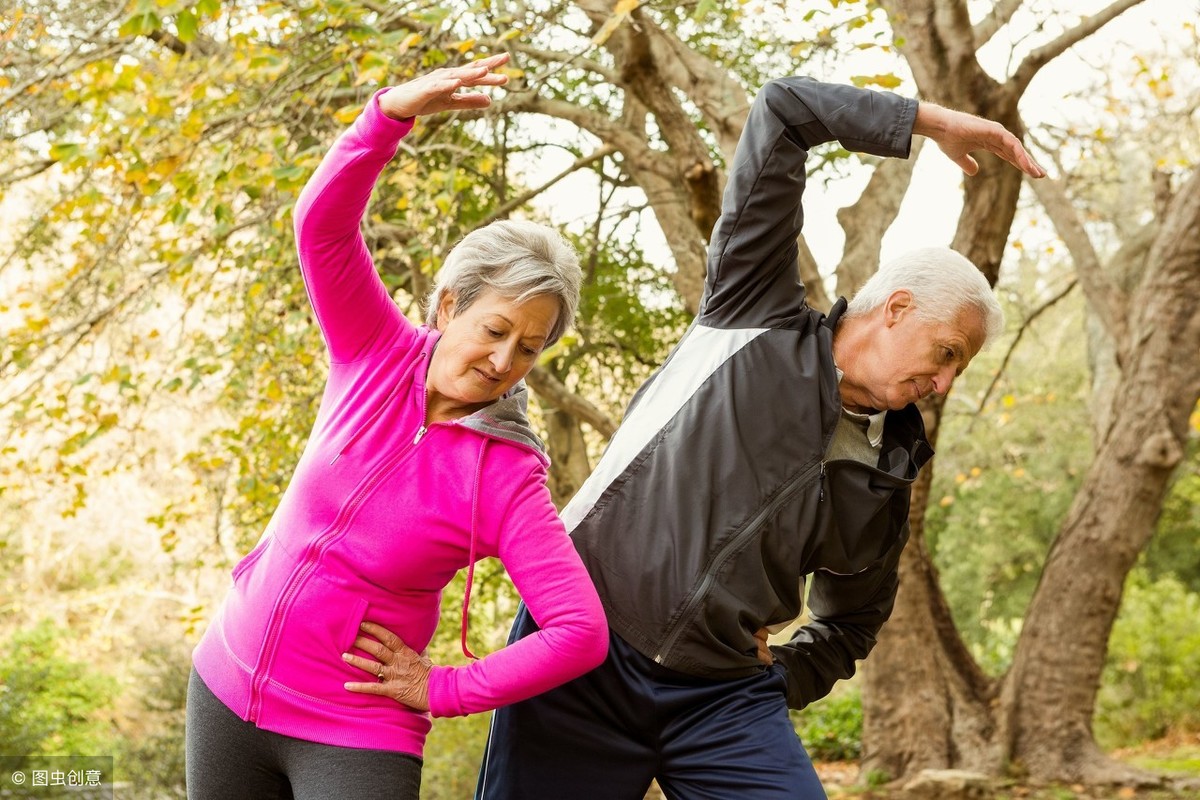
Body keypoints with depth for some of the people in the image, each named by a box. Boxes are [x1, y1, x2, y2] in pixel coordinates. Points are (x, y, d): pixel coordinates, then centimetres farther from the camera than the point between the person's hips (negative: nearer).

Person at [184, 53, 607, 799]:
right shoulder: (379, 356, -7)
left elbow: (581, 632, -20)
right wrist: (394, 111, -37)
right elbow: (322, 222, -21)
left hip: (356, 736, -4)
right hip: (226, 688, 4)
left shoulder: (506, 479, -16)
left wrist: (442, 690, -14)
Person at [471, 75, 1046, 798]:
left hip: (723, 699, 4)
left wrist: (778, 684, 9)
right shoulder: (758, 317, 0)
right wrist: (936, 121, -3)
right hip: (585, 656, -3)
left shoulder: (884, 486, 11)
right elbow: (783, 109, -4)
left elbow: (851, 623, 27)